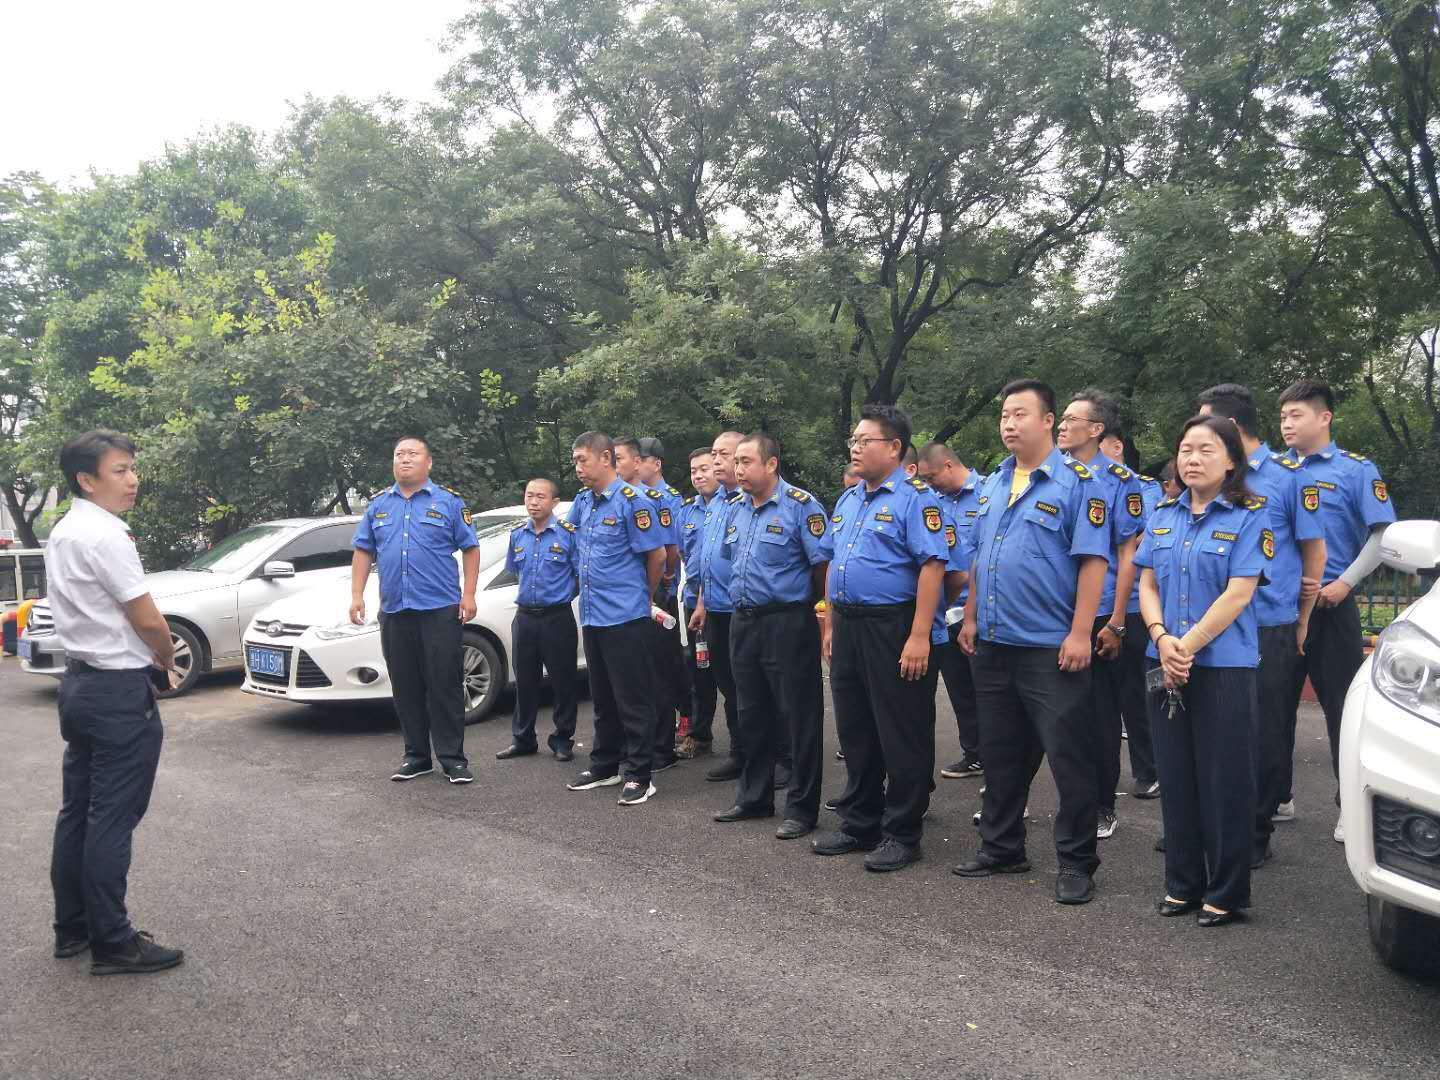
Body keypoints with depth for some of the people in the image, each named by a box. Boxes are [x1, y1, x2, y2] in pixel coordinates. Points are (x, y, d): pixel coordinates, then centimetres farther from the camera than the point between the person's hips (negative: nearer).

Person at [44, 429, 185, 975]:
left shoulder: (62, 533, 11)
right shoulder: (105, 536, -19)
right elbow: (149, 621, -17)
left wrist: (147, 660, 9)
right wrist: (166, 661, 3)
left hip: (79, 681, 10)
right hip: (120, 690, -10)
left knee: (77, 811, 15)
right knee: (112, 820, -3)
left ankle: (72, 929, 25)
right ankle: (112, 943, 5)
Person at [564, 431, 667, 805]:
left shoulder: (632, 502, -13)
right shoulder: (583, 501, 10)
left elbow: (657, 554, -10)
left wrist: (643, 597, 3)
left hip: (625, 617, -8)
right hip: (592, 616, 8)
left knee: (633, 700, -1)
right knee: (602, 699, 17)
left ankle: (639, 775, 7)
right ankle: (604, 766, 28)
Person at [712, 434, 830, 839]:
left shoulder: (801, 505, -10)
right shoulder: (737, 509, 12)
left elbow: (823, 566, -13)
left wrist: (828, 619, -14)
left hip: (788, 622, -7)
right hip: (743, 623, 8)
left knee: (799, 718, 1)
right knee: (753, 716, 16)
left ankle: (801, 808, 10)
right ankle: (754, 797, 29)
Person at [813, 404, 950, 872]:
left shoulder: (915, 498, -10)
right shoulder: (847, 500, 16)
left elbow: (932, 565, -18)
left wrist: (919, 637, -23)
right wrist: (831, 625, 16)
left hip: (893, 629, -8)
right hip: (847, 628, 8)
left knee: (902, 737, 2)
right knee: (855, 732, 15)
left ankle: (901, 834, 13)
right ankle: (858, 824, 28)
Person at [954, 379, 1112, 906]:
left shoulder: (1077, 482, -8)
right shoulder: (992, 484, 13)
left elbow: (1092, 561, -14)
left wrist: (1079, 633, -19)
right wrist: (970, 619, 13)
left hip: (1051, 649, -7)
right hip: (992, 646, 7)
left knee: (1069, 757, 1)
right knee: (1001, 754, 16)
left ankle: (1076, 862, 14)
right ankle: (1001, 847, 29)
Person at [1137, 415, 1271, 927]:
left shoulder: (1250, 516, -5)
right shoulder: (1163, 516, 11)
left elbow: (1238, 593, -12)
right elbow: (1147, 585, 9)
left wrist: (1188, 646, -15)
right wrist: (1162, 639, -8)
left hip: (1223, 667, -5)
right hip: (1166, 667, 5)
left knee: (1224, 783, 1)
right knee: (1177, 778, 11)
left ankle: (1226, 894, 14)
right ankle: (1182, 885, 23)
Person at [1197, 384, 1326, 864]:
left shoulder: (1288, 475, -4)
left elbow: (1314, 552, 2)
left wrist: (1301, 623, 3)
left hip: (1269, 629, -4)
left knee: (1264, 735, 6)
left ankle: (1256, 832, 18)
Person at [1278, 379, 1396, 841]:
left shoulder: (1356, 470, -1)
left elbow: (1382, 535, -6)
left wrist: (1344, 584, -14)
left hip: (1330, 606, -4)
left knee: (1343, 707, 1)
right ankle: (1278, 795, 22)